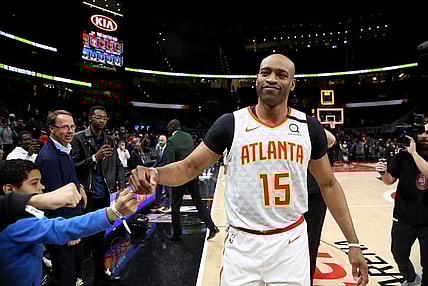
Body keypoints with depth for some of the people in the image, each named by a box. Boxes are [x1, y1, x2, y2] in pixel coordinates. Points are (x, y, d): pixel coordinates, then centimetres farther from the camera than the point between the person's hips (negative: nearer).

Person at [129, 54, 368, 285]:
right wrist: (155, 174, -24)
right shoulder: (231, 124, -8)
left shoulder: (309, 127, -1)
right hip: (243, 244, -1)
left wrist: (353, 243, 4)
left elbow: (329, 185, 7)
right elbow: (190, 167, -2)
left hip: (292, 243, 2)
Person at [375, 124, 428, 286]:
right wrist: (383, 172, -21)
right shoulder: (403, 156, -9)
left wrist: (414, 152, -31)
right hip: (404, 218, 2)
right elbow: (389, 181, -1)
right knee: (399, 255, 18)